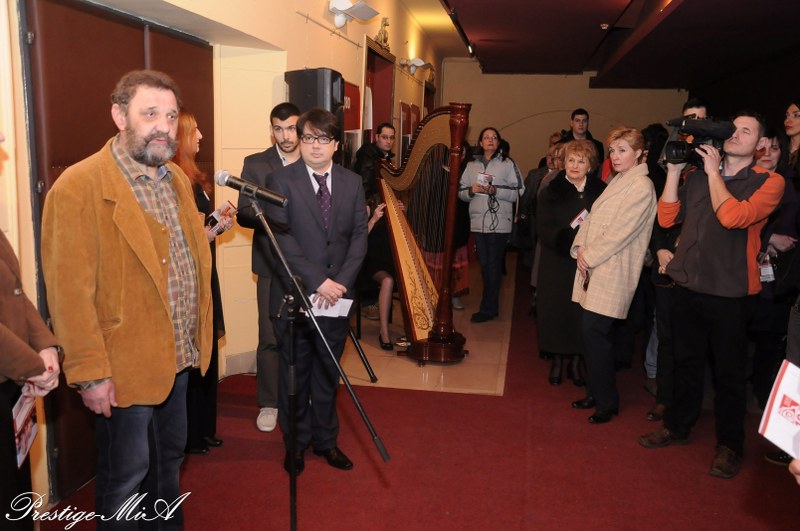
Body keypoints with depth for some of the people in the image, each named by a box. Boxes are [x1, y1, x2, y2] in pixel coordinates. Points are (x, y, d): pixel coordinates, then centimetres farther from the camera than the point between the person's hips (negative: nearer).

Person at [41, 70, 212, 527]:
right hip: (125, 369, -7)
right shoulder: (79, 186, -18)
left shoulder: (178, 179, 7)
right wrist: (91, 373, -18)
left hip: (179, 358, 7)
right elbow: (69, 291, -19)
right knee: (126, 476, 11)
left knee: (170, 458, 24)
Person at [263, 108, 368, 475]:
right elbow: (281, 238, -13)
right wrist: (317, 280, -19)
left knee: (328, 373, 14)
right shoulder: (281, 181, -4)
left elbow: (359, 236, 2)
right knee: (295, 373, 10)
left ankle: (325, 439, 30)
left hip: (336, 296, 3)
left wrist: (341, 282, -12)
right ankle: (296, 442, 28)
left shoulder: (352, 183, 7)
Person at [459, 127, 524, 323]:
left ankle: (487, 309, 3)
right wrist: (471, 191, -10)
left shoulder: (507, 164, 2)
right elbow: (461, 192, 11)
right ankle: (492, 306, 20)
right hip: (478, 222, 4)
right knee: (485, 264, 8)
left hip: (499, 223, -4)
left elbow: (518, 193, -5)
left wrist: (495, 191, -17)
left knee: (493, 265, -4)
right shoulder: (471, 165, 13)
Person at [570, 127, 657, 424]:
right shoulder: (617, 182, 17)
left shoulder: (641, 187, -10)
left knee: (594, 331, -9)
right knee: (595, 334, 10)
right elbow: (593, 219, 14)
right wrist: (581, 248, -1)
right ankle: (598, 393, 23)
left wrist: (590, 256, -12)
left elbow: (620, 232, -16)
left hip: (612, 273, -8)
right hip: (594, 268, 8)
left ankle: (607, 402, 5)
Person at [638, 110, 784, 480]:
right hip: (687, 286, 4)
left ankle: (729, 445, 25)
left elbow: (732, 217, -23)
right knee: (686, 361, 18)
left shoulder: (768, 182, -6)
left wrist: (713, 171, -14)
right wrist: (674, 169, -3)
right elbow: (666, 218, 1)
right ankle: (677, 426, 35)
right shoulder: (698, 176, 8)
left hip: (730, 292, -4)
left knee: (729, 371, 8)